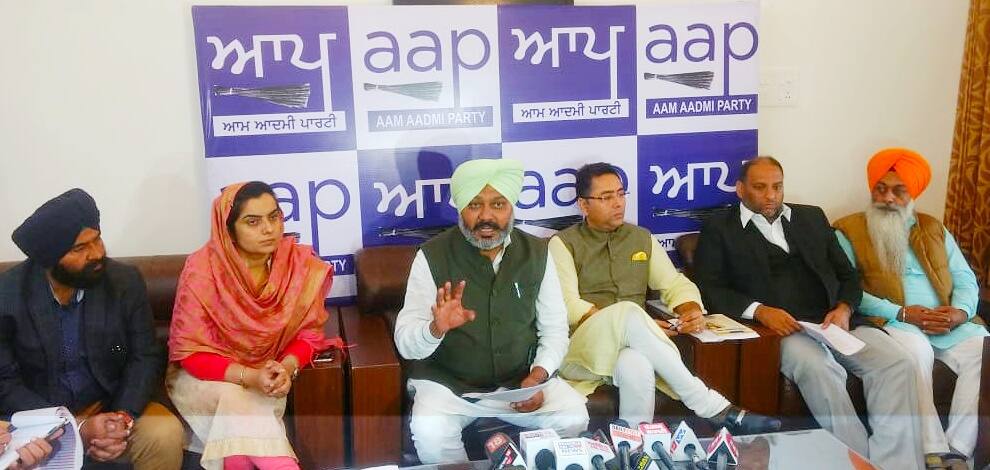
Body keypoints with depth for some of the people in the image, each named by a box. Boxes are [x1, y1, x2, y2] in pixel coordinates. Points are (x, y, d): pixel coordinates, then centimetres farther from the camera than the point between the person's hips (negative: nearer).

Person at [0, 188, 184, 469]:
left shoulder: (125, 281, -8)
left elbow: (145, 357, -3)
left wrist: (124, 417, -22)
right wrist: (78, 428, -22)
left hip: (111, 406, 1)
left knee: (165, 434, -26)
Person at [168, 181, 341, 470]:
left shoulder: (301, 265, -14)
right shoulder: (202, 270, -20)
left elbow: (308, 332, -4)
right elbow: (191, 354, -17)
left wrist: (286, 368, -26)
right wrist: (250, 377, -31)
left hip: (268, 374, 1)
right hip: (204, 376, -1)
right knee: (235, 400, -31)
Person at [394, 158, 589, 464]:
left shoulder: (537, 254, -2)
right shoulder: (433, 256, -10)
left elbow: (555, 330, 3)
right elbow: (406, 343, -13)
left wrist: (538, 375, -15)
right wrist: (436, 328, -35)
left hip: (521, 379, 2)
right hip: (448, 381, -2)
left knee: (574, 417, -21)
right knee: (429, 431, -30)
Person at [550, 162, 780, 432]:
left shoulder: (642, 239, 20)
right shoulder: (564, 244, 5)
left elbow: (675, 284, 18)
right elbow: (568, 305, -7)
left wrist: (692, 310, -8)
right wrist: (635, 324, -17)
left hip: (632, 345, 2)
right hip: (582, 343, -2)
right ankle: (712, 407, -32)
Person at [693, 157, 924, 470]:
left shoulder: (812, 217, 23)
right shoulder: (719, 229, 10)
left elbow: (847, 275, 21)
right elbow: (708, 288, -1)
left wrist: (843, 309, -1)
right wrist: (759, 310, -16)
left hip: (834, 321, 5)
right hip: (780, 328, -4)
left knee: (896, 362, -20)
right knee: (820, 369, -34)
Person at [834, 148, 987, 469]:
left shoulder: (933, 229, 21)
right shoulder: (849, 231, 6)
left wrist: (960, 312, -9)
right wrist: (902, 313, -14)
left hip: (947, 324, 5)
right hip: (889, 323, -4)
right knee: (916, 349, -36)